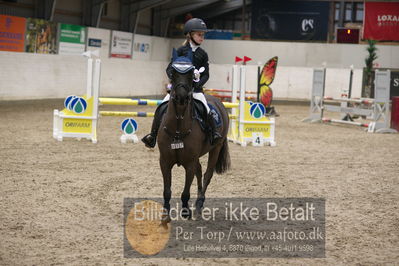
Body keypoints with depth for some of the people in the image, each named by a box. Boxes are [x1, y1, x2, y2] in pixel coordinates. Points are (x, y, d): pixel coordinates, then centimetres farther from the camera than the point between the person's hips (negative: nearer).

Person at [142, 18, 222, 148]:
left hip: (195, 88, 0)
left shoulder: (202, 54, 6)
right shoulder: (181, 50, 3)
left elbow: (206, 75, 5)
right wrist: (173, 78, -16)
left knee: (206, 110, -20)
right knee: (161, 108, -11)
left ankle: (214, 133, -6)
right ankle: (153, 135, -3)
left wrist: (198, 83, -13)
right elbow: (170, 68, 4)